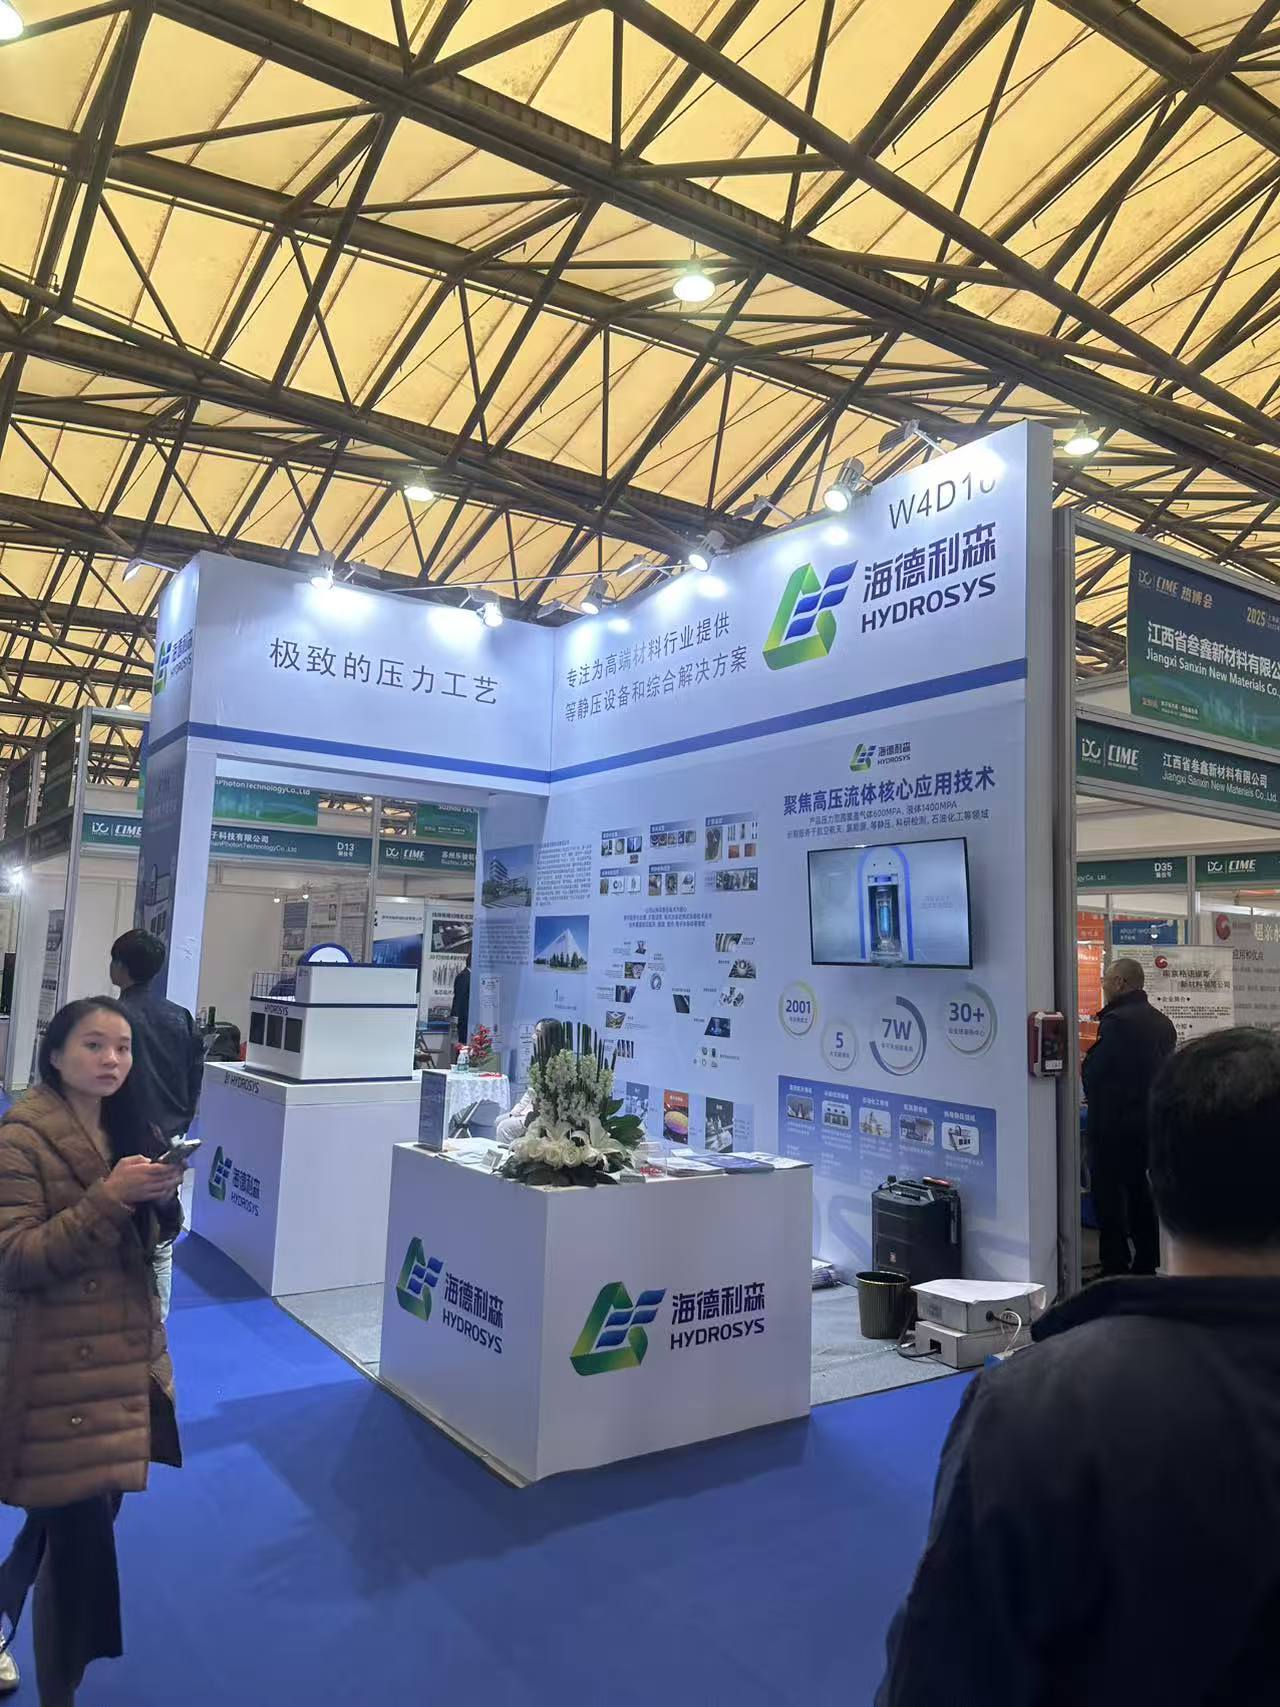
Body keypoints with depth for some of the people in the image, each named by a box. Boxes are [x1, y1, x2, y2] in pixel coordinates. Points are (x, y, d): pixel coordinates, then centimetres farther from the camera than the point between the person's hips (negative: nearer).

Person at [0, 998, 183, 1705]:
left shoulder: (130, 1128, 5)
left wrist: (160, 1197, -9)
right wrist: (108, 1198, -28)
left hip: (126, 1354, 7)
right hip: (58, 1370, -7)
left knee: (76, 1517, 19)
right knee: (79, 1533, 1)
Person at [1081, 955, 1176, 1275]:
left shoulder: (1116, 1021, -19)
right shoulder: (1162, 1022, 9)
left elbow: (1092, 1072, -22)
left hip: (1114, 1123, -8)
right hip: (1151, 1119, 8)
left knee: (1109, 1195, 1)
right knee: (1139, 1189, 19)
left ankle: (1116, 1267, 4)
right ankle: (1147, 1263, 26)